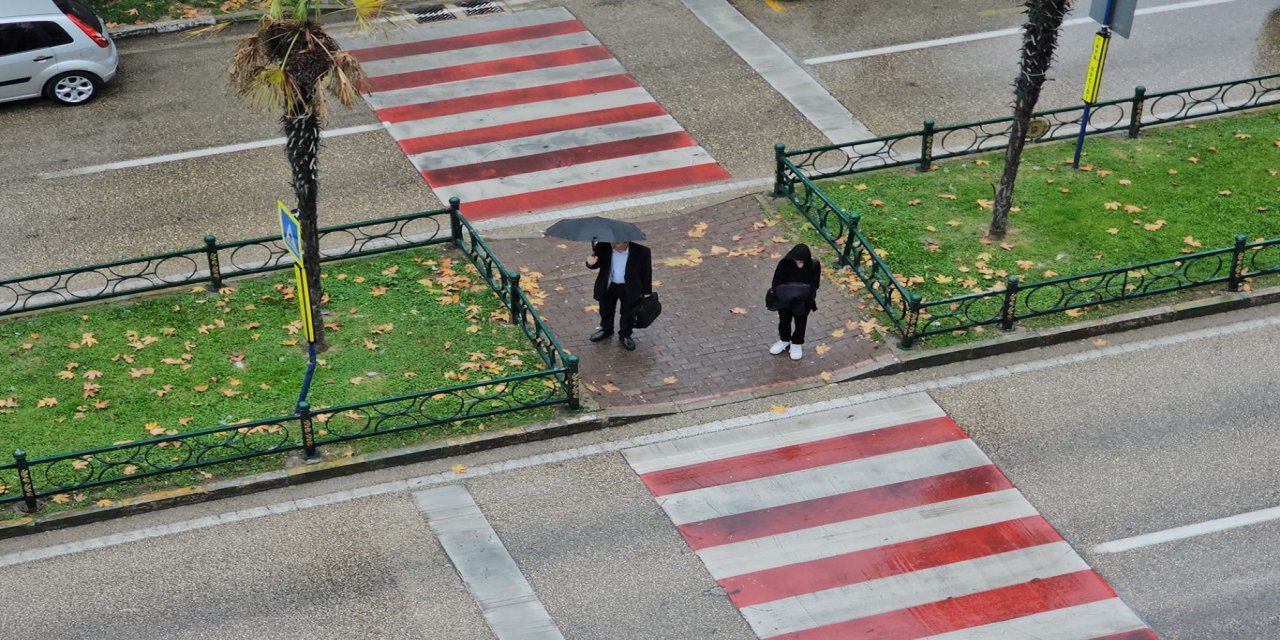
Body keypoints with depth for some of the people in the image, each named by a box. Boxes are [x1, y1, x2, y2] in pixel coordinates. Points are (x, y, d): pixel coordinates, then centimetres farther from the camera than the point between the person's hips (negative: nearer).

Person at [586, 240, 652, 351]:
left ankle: (625, 335, 41)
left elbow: (646, 272, -11)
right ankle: (606, 329, 51)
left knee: (627, 314, 16)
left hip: (629, 288, -2)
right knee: (606, 311, 24)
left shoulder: (641, 252, -26)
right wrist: (590, 263, -35)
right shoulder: (603, 248, -23)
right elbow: (596, 264, -10)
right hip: (608, 286, 2)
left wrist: (646, 292, -4)